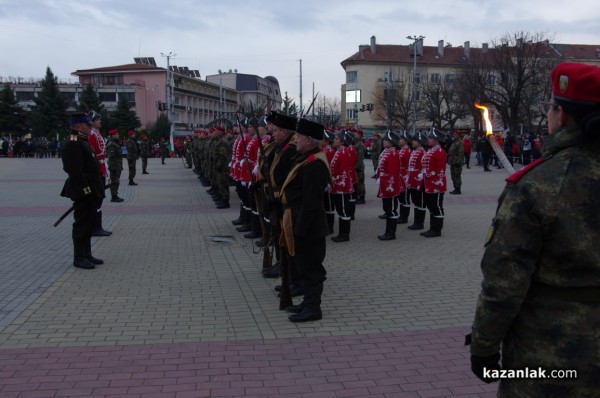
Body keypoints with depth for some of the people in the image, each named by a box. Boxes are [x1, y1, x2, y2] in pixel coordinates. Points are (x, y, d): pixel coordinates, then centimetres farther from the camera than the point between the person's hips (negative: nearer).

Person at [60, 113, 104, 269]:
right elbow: (75, 170, -22)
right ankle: (79, 258, 4)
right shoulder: (72, 144, -15)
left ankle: (86, 255, 23)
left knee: (89, 223, 15)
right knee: (82, 224, -4)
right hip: (83, 191, -10)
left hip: (90, 191, 10)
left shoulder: (81, 142, 18)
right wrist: (86, 188, -23)